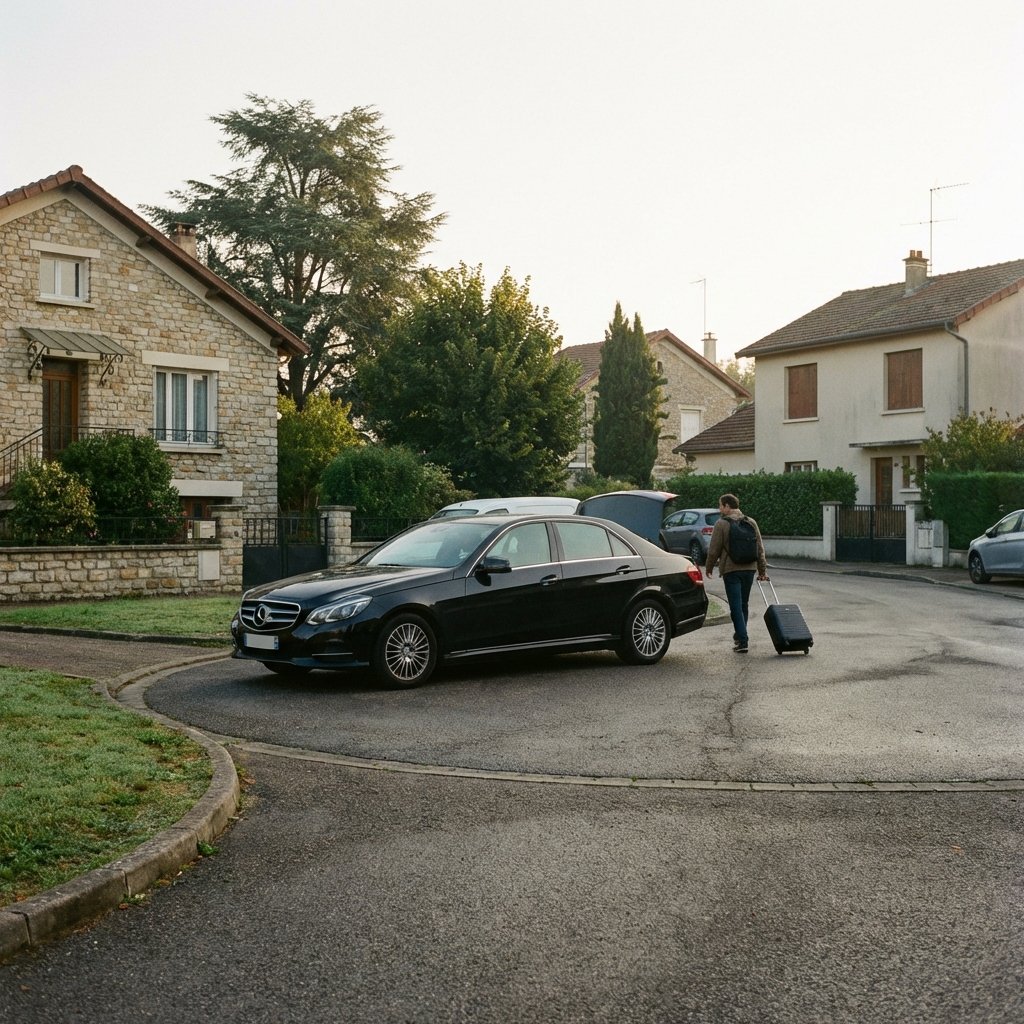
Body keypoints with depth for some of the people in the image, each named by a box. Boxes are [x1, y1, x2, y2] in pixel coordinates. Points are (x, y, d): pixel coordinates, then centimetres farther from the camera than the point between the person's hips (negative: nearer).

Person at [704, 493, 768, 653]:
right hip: (749, 568, 5)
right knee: (744, 604, 18)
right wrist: (762, 570, 15)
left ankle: (742, 641, -11)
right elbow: (760, 548, 10)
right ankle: (740, 636, 29)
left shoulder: (721, 524, -7)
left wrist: (708, 568, 8)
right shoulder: (751, 522, 9)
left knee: (736, 606, -4)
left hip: (731, 570, -5)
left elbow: (714, 550, -6)